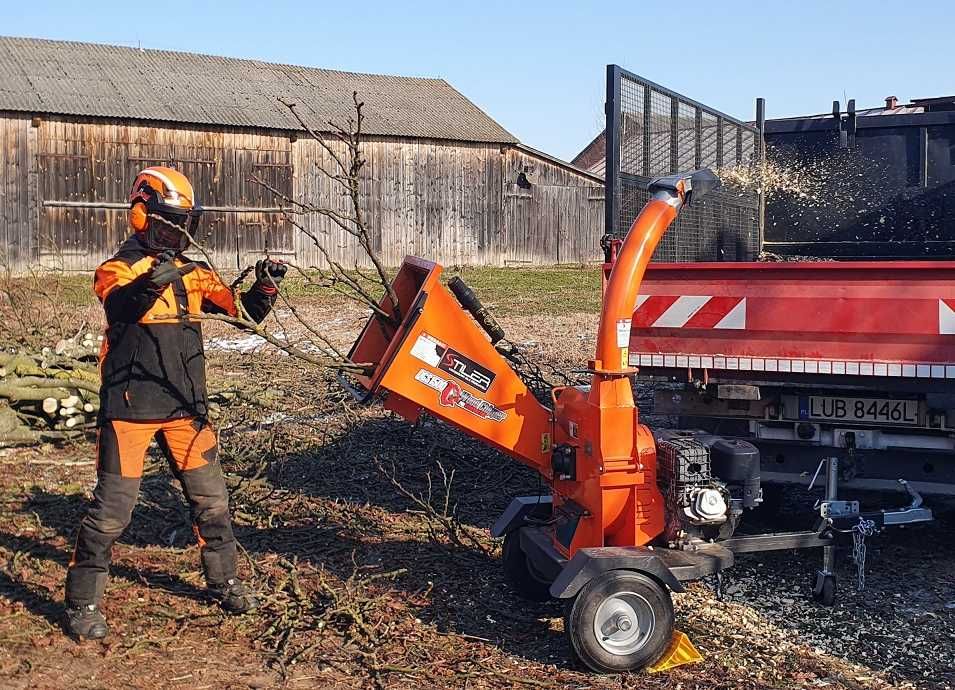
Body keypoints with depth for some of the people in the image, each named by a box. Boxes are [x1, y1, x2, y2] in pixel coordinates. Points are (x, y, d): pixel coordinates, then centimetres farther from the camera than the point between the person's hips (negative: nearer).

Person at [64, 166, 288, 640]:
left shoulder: (194, 274, 11)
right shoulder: (119, 268, -6)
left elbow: (246, 311, 10)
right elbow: (118, 304, -29)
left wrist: (265, 286, -10)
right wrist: (151, 284, -50)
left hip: (185, 406, 6)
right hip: (130, 406, -5)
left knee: (210, 499, 12)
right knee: (112, 507, -5)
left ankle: (223, 582, 29)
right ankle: (82, 603, 8)